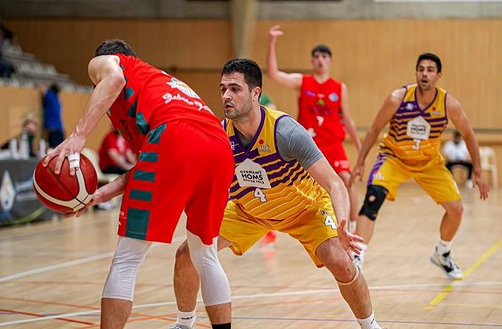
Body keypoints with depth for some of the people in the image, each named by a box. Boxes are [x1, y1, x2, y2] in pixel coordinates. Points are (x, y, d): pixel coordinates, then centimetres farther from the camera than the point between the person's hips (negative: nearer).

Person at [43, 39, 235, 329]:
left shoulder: (103, 61, 25)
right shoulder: (165, 80, 41)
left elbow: (114, 77, -3)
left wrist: (78, 136, -10)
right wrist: (102, 194, 22)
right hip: (220, 145, 7)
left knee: (126, 261, 2)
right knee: (205, 256, 25)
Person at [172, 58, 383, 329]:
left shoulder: (285, 132, -34)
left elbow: (334, 185, -35)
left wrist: (341, 228, -53)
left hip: (305, 206, -4)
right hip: (247, 209, 4)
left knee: (340, 263, -26)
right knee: (186, 254, -6)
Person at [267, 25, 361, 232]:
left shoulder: (340, 88, 4)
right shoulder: (302, 82, 1)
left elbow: (347, 120, 12)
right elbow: (274, 74, -14)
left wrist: (360, 149, 12)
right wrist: (272, 43, -23)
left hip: (332, 145, 0)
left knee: (346, 180, -15)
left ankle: (354, 228, -2)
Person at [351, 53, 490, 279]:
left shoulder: (449, 104, -18)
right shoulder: (397, 98, -22)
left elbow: (468, 135, -2)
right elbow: (374, 130, -8)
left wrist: (477, 173, -1)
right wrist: (360, 163, -9)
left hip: (429, 162, 3)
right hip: (394, 158, -3)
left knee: (456, 209, -2)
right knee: (372, 199, -27)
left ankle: (442, 255, 26)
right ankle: (357, 258, -27)